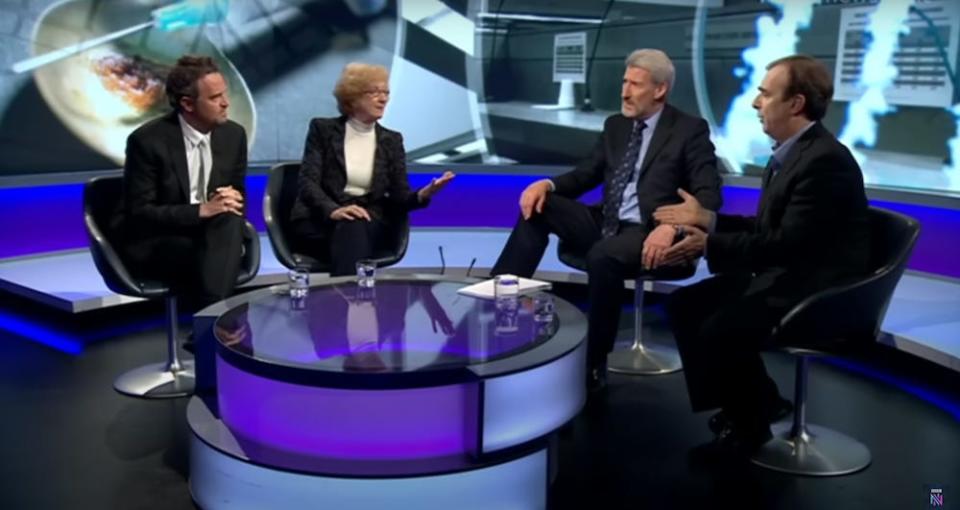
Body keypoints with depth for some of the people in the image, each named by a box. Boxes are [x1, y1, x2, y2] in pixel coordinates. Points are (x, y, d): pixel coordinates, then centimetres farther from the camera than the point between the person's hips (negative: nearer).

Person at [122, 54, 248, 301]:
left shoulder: (234, 134, 1)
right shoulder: (147, 140, -14)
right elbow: (139, 213, -14)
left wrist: (232, 199, -13)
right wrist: (202, 209, -24)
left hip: (216, 232, 5)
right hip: (156, 243, -4)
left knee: (230, 216, -31)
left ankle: (213, 306, -35)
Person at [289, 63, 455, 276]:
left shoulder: (391, 140, 13)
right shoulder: (323, 129, 5)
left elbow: (399, 196, 7)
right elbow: (307, 182, -6)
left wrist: (422, 195, -18)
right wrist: (334, 210, -27)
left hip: (368, 221, 2)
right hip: (319, 220, -2)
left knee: (354, 229, -35)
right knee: (351, 230, -36)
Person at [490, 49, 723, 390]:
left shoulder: (690, 130, -3)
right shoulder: (615, 125, 15)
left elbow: (709, 195, -12)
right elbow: (585, 175, 17)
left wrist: (671, 227, -30)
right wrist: (547, 184, -5)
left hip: (648, 234, -7)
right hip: (605, 223, 7)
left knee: (603, 256, -37)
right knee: (538, 205, -11)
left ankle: (594, 365, -23)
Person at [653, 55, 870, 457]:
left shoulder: (825, 160, -21)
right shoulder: (789, 152, 9)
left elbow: (786, 242, -25)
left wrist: (710, 246, -20)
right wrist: (705, 219, 9)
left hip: (817, 288, -10)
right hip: (781, 275, 10)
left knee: (719, 330, -26)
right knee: (685, 304, 1)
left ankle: (749, 420, 2)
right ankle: (755, 403, 12)